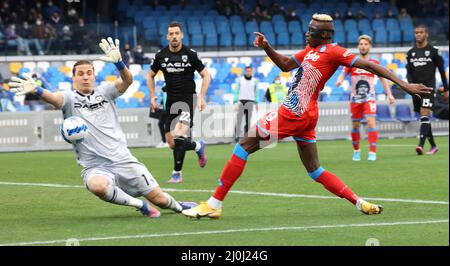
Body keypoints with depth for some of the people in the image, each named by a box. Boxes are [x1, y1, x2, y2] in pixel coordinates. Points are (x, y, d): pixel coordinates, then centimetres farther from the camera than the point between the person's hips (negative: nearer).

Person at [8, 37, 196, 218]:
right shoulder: (69, 98, 1)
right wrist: (36, 90, -45)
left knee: (159, 199, 3)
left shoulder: (104, 91, 7)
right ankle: (140, 205, -15)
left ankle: (178, 206, 40)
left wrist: (118, 63, -34)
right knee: (97, 186, -39)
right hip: (95, 168, -2)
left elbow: (127, 81, -12)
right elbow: (53, 98, -21)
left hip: (123, 161, 2)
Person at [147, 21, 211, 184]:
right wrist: (152, 96, 9)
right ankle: (198, 147, 31)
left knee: (179, 137, -21)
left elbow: (206, 76, 2)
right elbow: (150, 76, 19)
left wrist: (201, 97, -8)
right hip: (171, 101, 4)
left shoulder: (190, 54, -6)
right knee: (172, 143, 3)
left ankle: (177, 173, -11)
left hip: (187, 99, -4)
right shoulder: (161, 56, 2)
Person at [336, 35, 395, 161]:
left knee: (371, 122, -17)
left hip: (369, 98, -1)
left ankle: (372, 152, -16)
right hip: (355, 98, 1)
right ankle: (356, 151, 26)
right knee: (355, 125, 7)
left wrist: (389, 94, 7)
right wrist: (339, 81, -26)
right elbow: (343, 74, -3)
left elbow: (382, 78, 12)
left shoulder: (374, 63, 3)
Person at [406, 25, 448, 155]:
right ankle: (433, 146, 20)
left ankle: (421, 145, -28)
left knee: (424, 115, -18)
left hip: (428, 87, -5)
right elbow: (408, 72, 10)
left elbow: (441, 69, 5)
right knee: (424, 118, 10)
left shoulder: (433, 51, -1)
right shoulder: (411, 52, 11)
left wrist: (445, 87, 7)